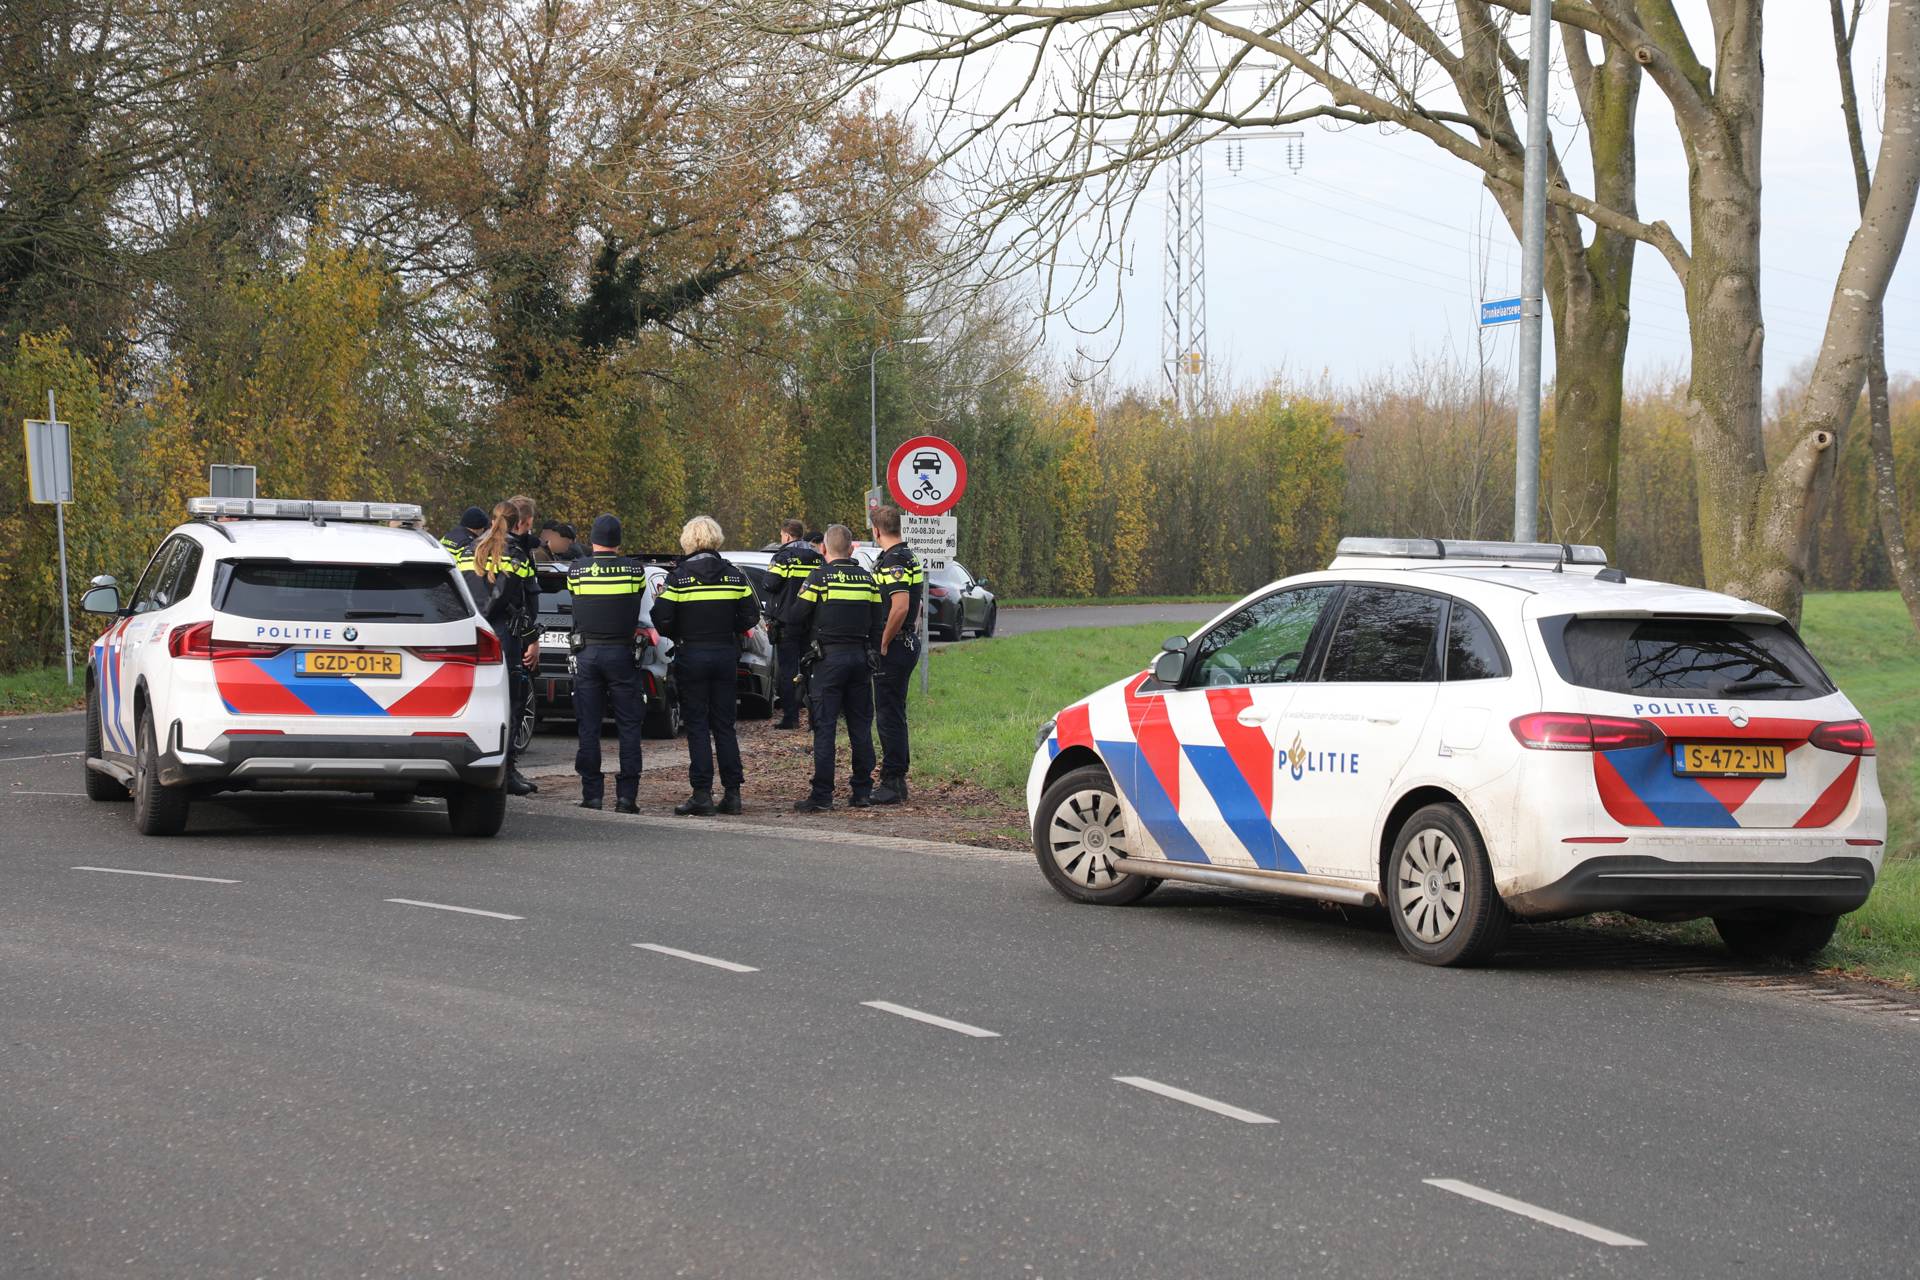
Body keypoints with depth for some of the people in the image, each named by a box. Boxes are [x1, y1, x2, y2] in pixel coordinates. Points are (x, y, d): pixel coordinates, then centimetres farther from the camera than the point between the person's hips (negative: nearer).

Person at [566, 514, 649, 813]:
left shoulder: (576, 571, -2)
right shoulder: (634, 569, -4)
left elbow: (577, 605, 10)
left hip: (587, 654, 1)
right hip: (621, 653, -1)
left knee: (588, 728, 6)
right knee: (629, 726, 5)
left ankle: (592, 794, 4)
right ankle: (627, 795, -1)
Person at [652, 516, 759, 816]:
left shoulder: (679, 578, -8)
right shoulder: (734, 576, 2)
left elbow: (662, 620, -12)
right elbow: (750, 617, 3)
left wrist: (676, 636, 8)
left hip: (692, 656, -3)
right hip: (726, 656, 3)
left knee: (697, 727, 0)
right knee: (724, 726, 10)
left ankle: (702, 794, -3)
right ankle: (732, 793, 8)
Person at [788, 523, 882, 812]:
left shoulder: (820, 577, -8)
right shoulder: (867, 579, 7)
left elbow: (796, 618, -7)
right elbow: (878, 623, 8)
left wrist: (811, 638, 13)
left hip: (828, 658, -4)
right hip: (861, 657, 4)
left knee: (824, 727, -3)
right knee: (861, 727, 11)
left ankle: (822, 796, -6)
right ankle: (863, 791, 13)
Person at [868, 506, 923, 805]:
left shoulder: (892, 562, -18)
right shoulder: (910, 557, 14)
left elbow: (900, 606, -28)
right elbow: (916, 604, 24)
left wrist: (884, 643, -19)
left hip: (893, 648, -10)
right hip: (909, 643, 10)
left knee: (889, 716, -6)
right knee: (894, 714, 16)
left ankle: (891, 784, -4)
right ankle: (897, 780, 22)